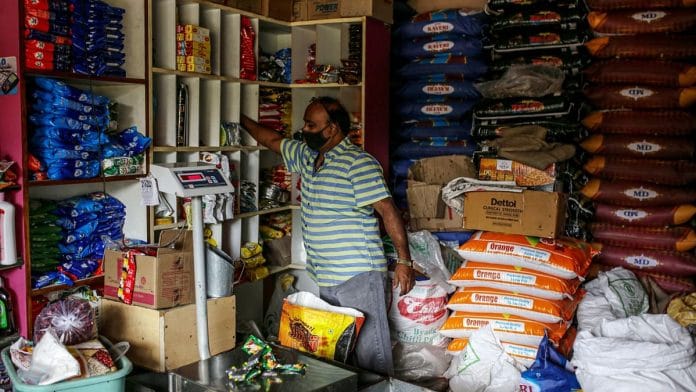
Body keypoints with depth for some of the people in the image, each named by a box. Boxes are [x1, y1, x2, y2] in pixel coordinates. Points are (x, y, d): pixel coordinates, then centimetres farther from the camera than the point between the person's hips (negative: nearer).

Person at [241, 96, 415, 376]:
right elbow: (273, 141, 27)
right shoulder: (307, 156, 12)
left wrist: (404, 261, -18)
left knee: (369, 351, -4)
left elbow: (388, 210, -16)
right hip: (326, 279, 9)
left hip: (358, 276, -8)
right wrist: (242, 120, 30)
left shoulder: (358, 163, -13)